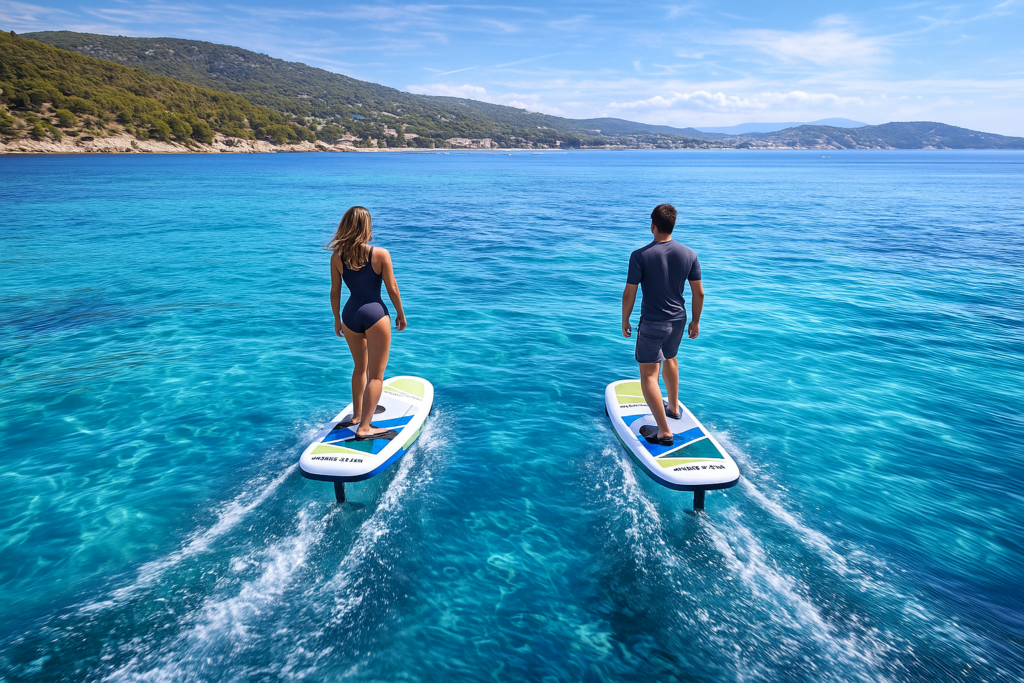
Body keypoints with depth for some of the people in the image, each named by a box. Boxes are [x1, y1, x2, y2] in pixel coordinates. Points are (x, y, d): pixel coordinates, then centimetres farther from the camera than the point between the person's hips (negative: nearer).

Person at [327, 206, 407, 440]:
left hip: (350, 315, 5)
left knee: (360, 368, 25)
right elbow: (392, 289, -8)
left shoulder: (337, 257, -2)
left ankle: (357, 414, 39)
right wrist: (401, 314, 6)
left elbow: (335, 292, 3)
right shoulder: (381, 254, -12)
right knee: (376, 375, 3)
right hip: (375, 315, -5)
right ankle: (364, 427, -2)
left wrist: (337, 319, 16)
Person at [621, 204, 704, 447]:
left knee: (649, 374, 1)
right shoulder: (689, 254, -4)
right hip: (678, 319, 6)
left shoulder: (640, 256, -17)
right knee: (669, 358, 30)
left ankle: (664, 431, -3)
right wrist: (695, 321, 15)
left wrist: (625, 321, 2)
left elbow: (629, 294, -13)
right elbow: (699, 293, 2)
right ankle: (673, 407, 47)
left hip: (652, 323, -6)